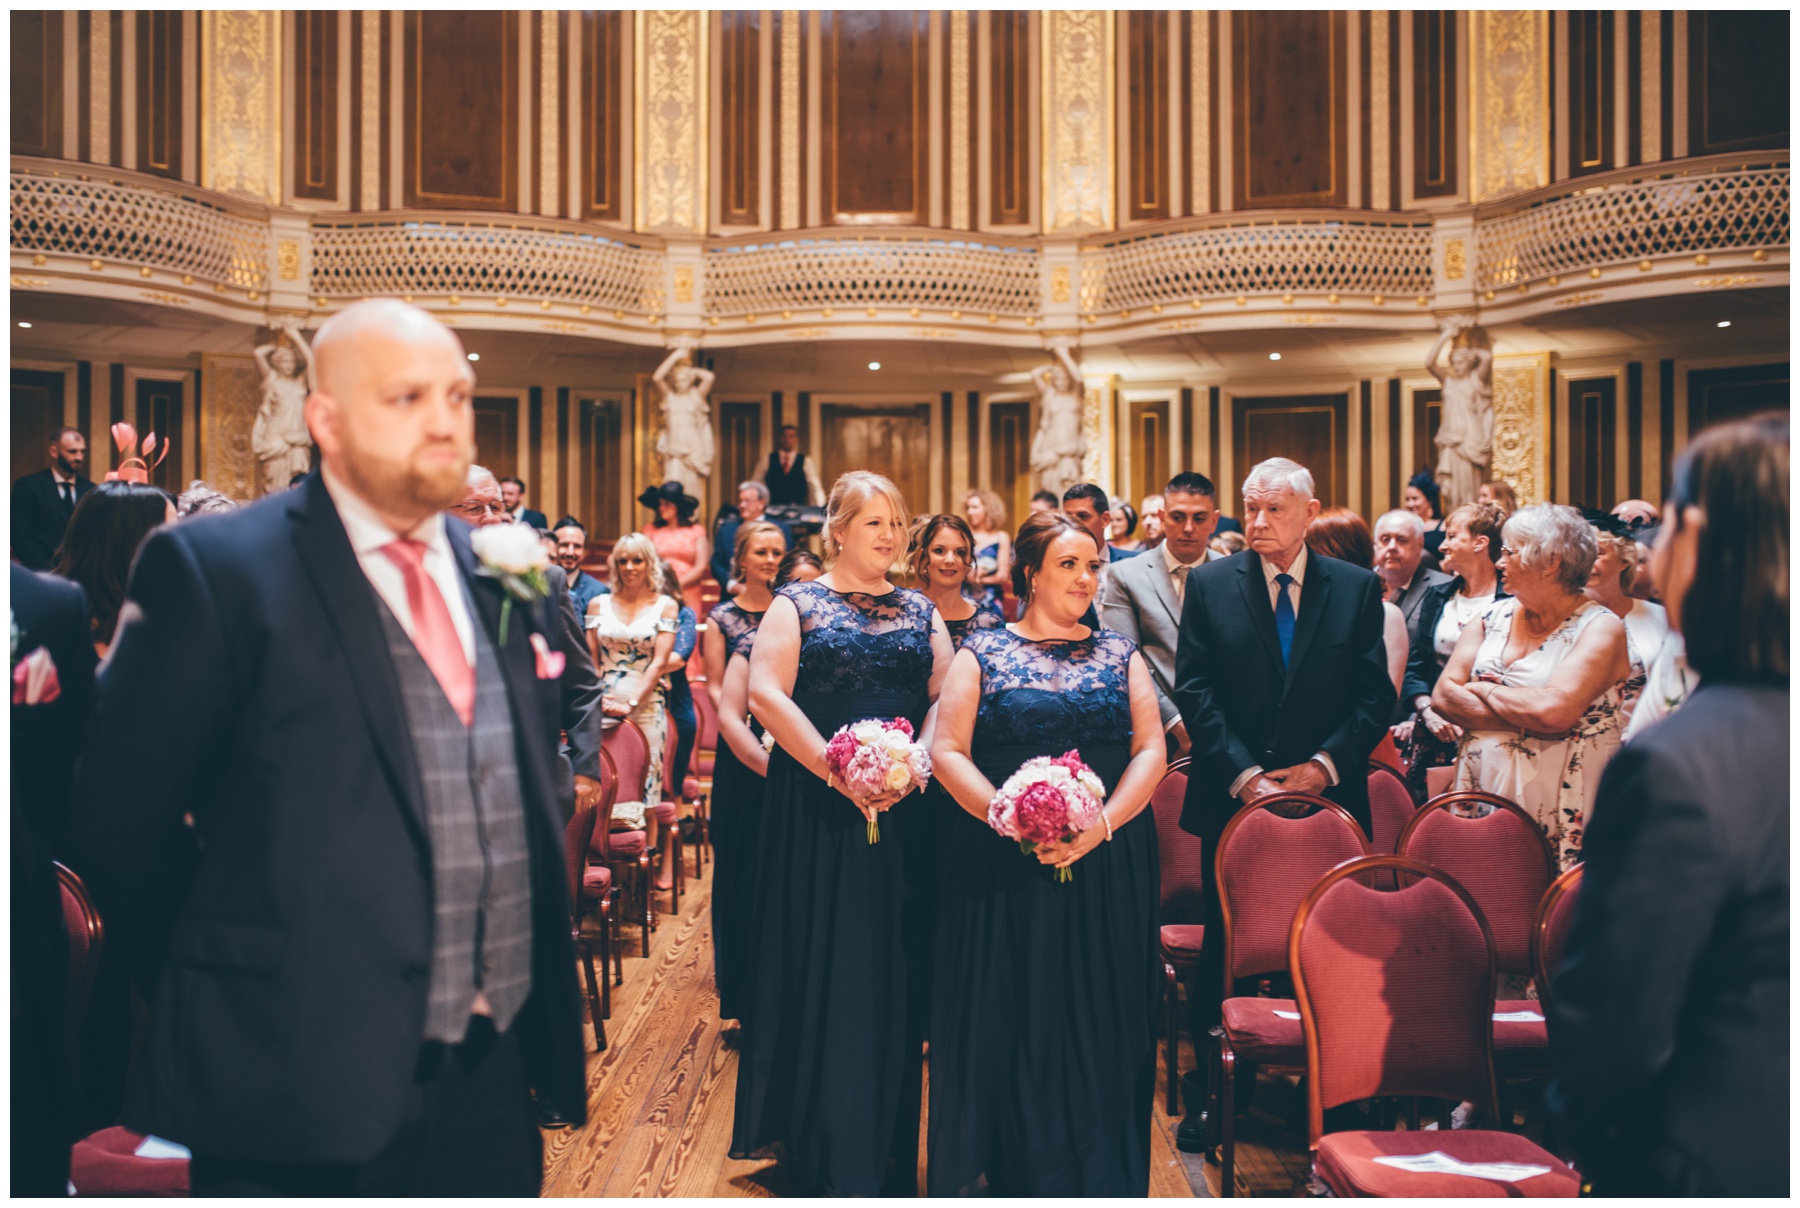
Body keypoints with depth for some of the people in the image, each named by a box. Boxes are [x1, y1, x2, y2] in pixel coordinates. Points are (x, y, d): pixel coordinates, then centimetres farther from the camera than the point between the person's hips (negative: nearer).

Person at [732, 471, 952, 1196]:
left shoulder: (921, 613, 13)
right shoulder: (798, 605, 2)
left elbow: (945, 698, 4)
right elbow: (766, 693, -9)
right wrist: (839, 770, -17)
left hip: (903, 810, 3)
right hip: (816, 811, -3)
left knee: (890, 969, 6)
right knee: (818, 965, 2)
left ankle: (885, 1148, 19)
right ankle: (818, 1144, 17)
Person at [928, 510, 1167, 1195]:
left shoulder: (1120, 655, 10)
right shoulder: (983, 654, 4)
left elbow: (1150, 750, 2)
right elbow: (948, 751, -3)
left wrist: (1102, 822, -13)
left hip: (1109, 863, 2)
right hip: (1004, 867, -2)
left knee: (1100, 1018, 4)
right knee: (1008, 1018, 1)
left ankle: (1098, 1180, 15)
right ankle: (1012, 1174, 14)